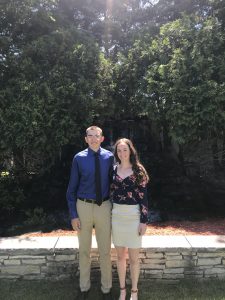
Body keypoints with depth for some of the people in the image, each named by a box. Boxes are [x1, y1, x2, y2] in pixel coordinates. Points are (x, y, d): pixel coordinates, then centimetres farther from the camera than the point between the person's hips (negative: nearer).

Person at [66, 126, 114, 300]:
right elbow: (72, 188, -2)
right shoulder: (79, 158, -5)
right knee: (84, 250, 15)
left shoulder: (109, 157, -3)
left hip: (104, 207, 1)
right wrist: (73, 214, -5)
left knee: (105, 250, 13)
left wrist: (114, 206, 1)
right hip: (84, 206, 0)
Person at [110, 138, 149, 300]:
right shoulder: (113, 170, 3)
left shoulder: (138, 170, -7)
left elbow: (143, 196, -7)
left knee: (134, 257, 9)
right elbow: (111, 193, 9)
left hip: (133, 216, -3)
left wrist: (144, 220, -10)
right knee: (120, 255, 15)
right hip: (117, 216, 3)